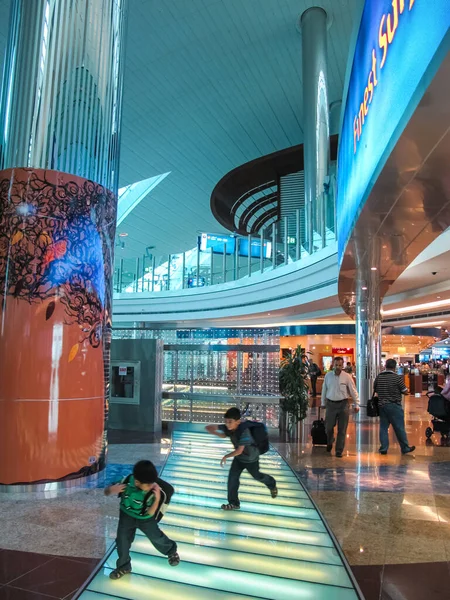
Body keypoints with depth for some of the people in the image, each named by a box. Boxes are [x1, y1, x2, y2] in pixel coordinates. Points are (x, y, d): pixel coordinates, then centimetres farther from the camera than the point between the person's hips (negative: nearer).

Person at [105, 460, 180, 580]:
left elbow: (150, 513, -28)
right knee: (122, 540, 2)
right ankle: (123, 567, 30)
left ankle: (172, 551, 46)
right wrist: (112, 490, -43)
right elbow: (106, 492, -19)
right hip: (127, 516, 1)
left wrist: (157, 499, -44)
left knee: (157, 537, 15)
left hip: (145, 519, -1)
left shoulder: (153, 490, -34)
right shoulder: (126, 482, -33)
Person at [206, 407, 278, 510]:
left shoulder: (244, 432, -41)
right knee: (232, 477, -6)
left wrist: (226, 457, -28)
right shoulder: (227, 428, -23)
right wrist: (219, 434, -36)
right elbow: (208, 427, -21)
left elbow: (239, 451, -40)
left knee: (257, 476, 19)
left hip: (251, 458, -5)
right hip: (239, 458, 5)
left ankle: (272, 485, 50)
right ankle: (234, 503, 9)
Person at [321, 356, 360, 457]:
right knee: (329, 426, 7)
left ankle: (339, 451, 13)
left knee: (342, 429, 3)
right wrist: (323, 403, 14)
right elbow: (324, 389, 10)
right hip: (331, 403, 2)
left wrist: (357, 404, -4)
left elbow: (353, 391, -1)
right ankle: (329, 443, 37)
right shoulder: (328, 375, 1)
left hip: (343, 404, -1)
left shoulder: (347, 377, -5)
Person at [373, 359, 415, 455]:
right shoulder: (397, 378, -12)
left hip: (381, 405, 4)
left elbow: (375, 391, 13)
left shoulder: (378, 377, 2)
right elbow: (405, 392, -6)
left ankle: (383, 448, 11)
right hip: (394, 405, -4)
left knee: (383, 427, 9)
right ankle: (405, 448, 17)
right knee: (399, 427, 6)